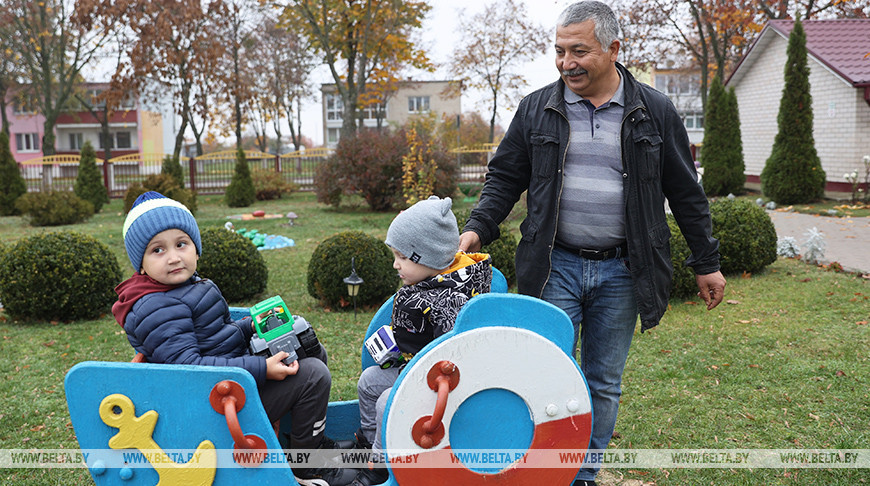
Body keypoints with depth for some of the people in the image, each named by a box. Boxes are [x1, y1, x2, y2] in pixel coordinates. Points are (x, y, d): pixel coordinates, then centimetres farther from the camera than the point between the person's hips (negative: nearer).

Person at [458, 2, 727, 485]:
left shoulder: (655, 112, 3)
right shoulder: (536, 109, 4)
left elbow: (685, 192, 8)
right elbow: (504, 178, 10)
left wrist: (707, 263, 9)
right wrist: (478, 228, -6)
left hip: (620, 272, 1)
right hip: (555, 266, 0)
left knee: (604, 385, 11)